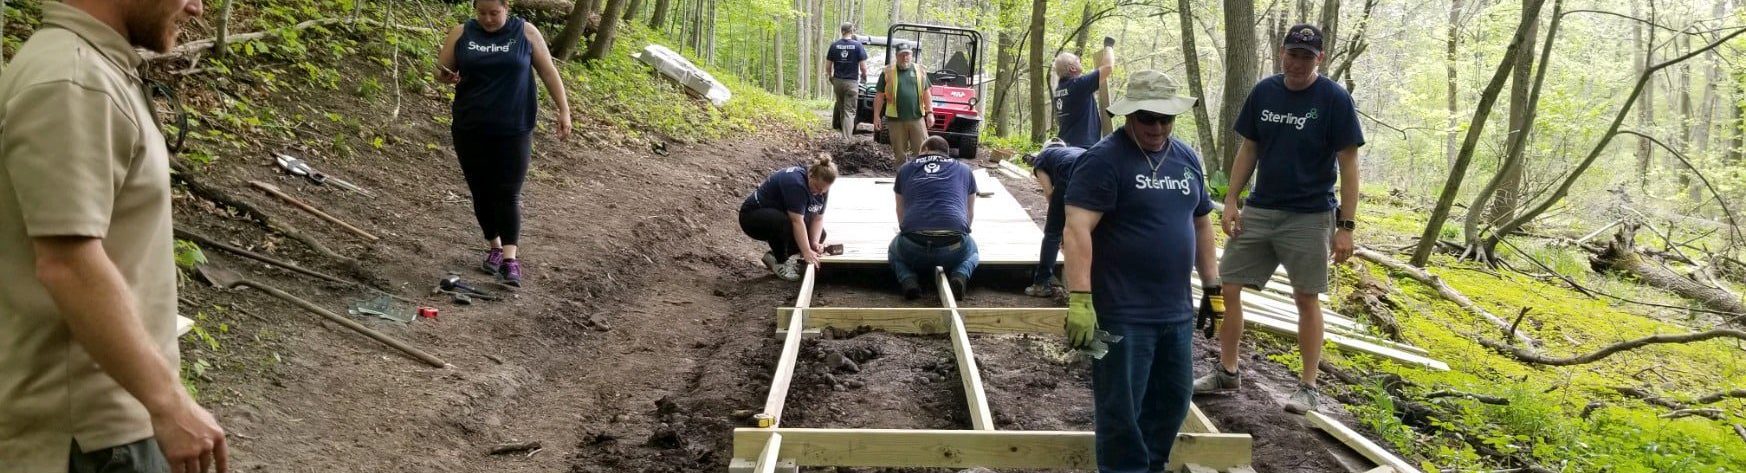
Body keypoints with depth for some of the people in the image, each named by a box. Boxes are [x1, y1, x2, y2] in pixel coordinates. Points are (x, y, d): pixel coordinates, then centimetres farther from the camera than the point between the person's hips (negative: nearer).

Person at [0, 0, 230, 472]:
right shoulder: (69, 83, -22)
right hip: (87, 424, -10)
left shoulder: (91, 67, 11)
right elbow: (68, 265, -28)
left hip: (109, 404, 10)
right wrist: (169, 401, -27)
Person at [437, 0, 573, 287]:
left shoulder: (526, 33, 0)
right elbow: (440, 70, 9)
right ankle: (494, 247, 24)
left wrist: (563, 110, -3)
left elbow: (548, 72, 3)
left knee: (508, 194, -6)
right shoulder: (461, 34, 4)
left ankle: (510, 258, -8)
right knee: (481, 192, 9)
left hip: (513, 131, -2)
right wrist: (447, 77, -15)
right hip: (470, 130, 2)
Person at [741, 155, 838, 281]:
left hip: (779, 214, 9)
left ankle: (775, 255, 4)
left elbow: (817, 218, -5)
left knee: (820, 234, -2)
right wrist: (806, 252, -38)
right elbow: (797, 221, -36)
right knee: (785, 224, -38)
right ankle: (780, 262, -14)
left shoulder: (822, 188, -6)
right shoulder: (795, 183, -32)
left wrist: (815, 243, -21)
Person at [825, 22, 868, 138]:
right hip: (852, 82, -3)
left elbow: (828, 65, 3)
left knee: (839, 103, 26)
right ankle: (846, 139, -5)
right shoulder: (857, 45, -7)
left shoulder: (834, 45, 1)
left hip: (837, 81, 3)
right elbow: (863, 66, -8)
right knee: (849, 110, -1)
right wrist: (864, 74, 13)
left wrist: (831, 76, 22)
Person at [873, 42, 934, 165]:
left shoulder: (920, 71, 9)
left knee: (922, 150, -3)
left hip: (917, 118, 1)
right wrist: (876, 116, -2)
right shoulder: (888, 72, 3)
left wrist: (929, 112, 1)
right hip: (895, 119, -1)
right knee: (899, 154, 6)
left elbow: (926, 94, 10)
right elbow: (879, 96, 3)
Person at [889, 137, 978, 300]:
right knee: (972, 251, 36)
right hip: (954, 249, 0)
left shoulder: (905, 169, 24)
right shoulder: (964, 169, 24)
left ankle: (908, 280, 4)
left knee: (894, 251, 36)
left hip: (913, 250, 0)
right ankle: (960, 275, 3)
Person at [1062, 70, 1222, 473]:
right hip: (1122, 314, -7)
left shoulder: (1187, 158, 11)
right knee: (1122, 411, 1)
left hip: (1177, 312, 7)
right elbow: (1077, 228, -20)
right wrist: (1080, 300, -28)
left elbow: (1201, 224, 20)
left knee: (1172, 403, 17)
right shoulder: (1105, 159, -12)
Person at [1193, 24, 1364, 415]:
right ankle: (1226, 373, 17)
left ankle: (1308, 387, 14)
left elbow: (1348, 165, -8)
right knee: (1226, 288, 3)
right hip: (1258, 210, 5)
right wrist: (1231, 200, 3)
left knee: (1306, 298, 3)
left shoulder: (1334, 99, -9)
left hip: (1309, 216, -5)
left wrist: (1346, 226, -12)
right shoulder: (1263, 92, 4)